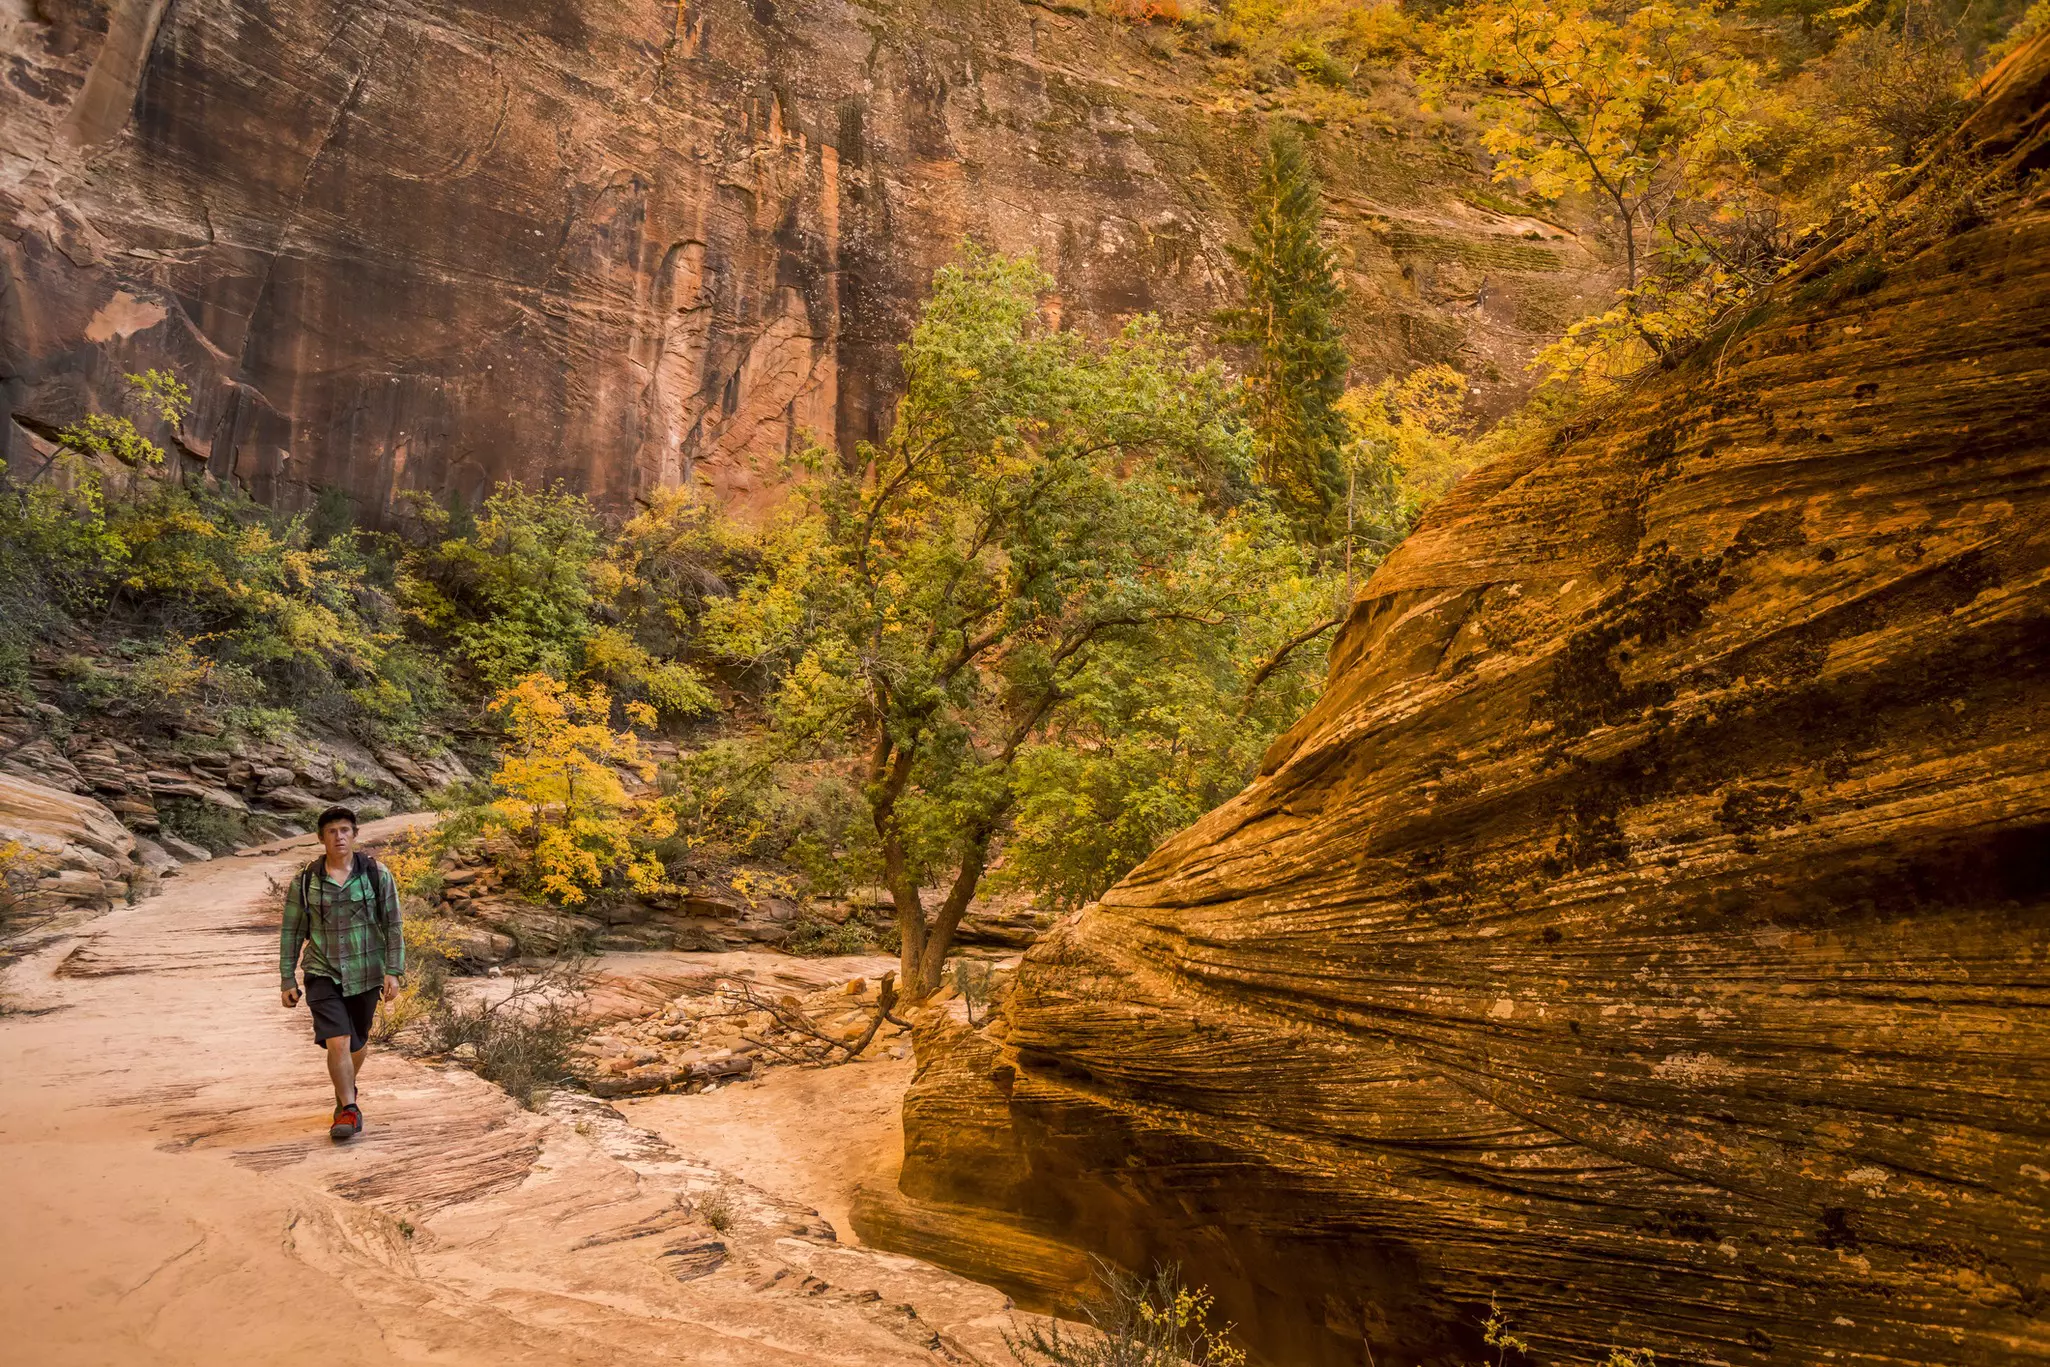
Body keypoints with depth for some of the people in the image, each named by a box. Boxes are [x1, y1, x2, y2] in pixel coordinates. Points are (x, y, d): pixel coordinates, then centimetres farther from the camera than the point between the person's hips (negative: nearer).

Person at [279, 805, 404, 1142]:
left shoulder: (377, 875, -6)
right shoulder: (304, 882, -4)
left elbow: (393, 925, -4)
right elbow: (291, 933, 4)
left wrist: (393, 971, -10)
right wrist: (288, 980, 3)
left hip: (366, 975, 1)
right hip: (323, 974, -1)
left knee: (358, 1041, 16)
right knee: (337, 1042, -17)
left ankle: (345, 1091, 44)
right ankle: (350, 1111, -4)